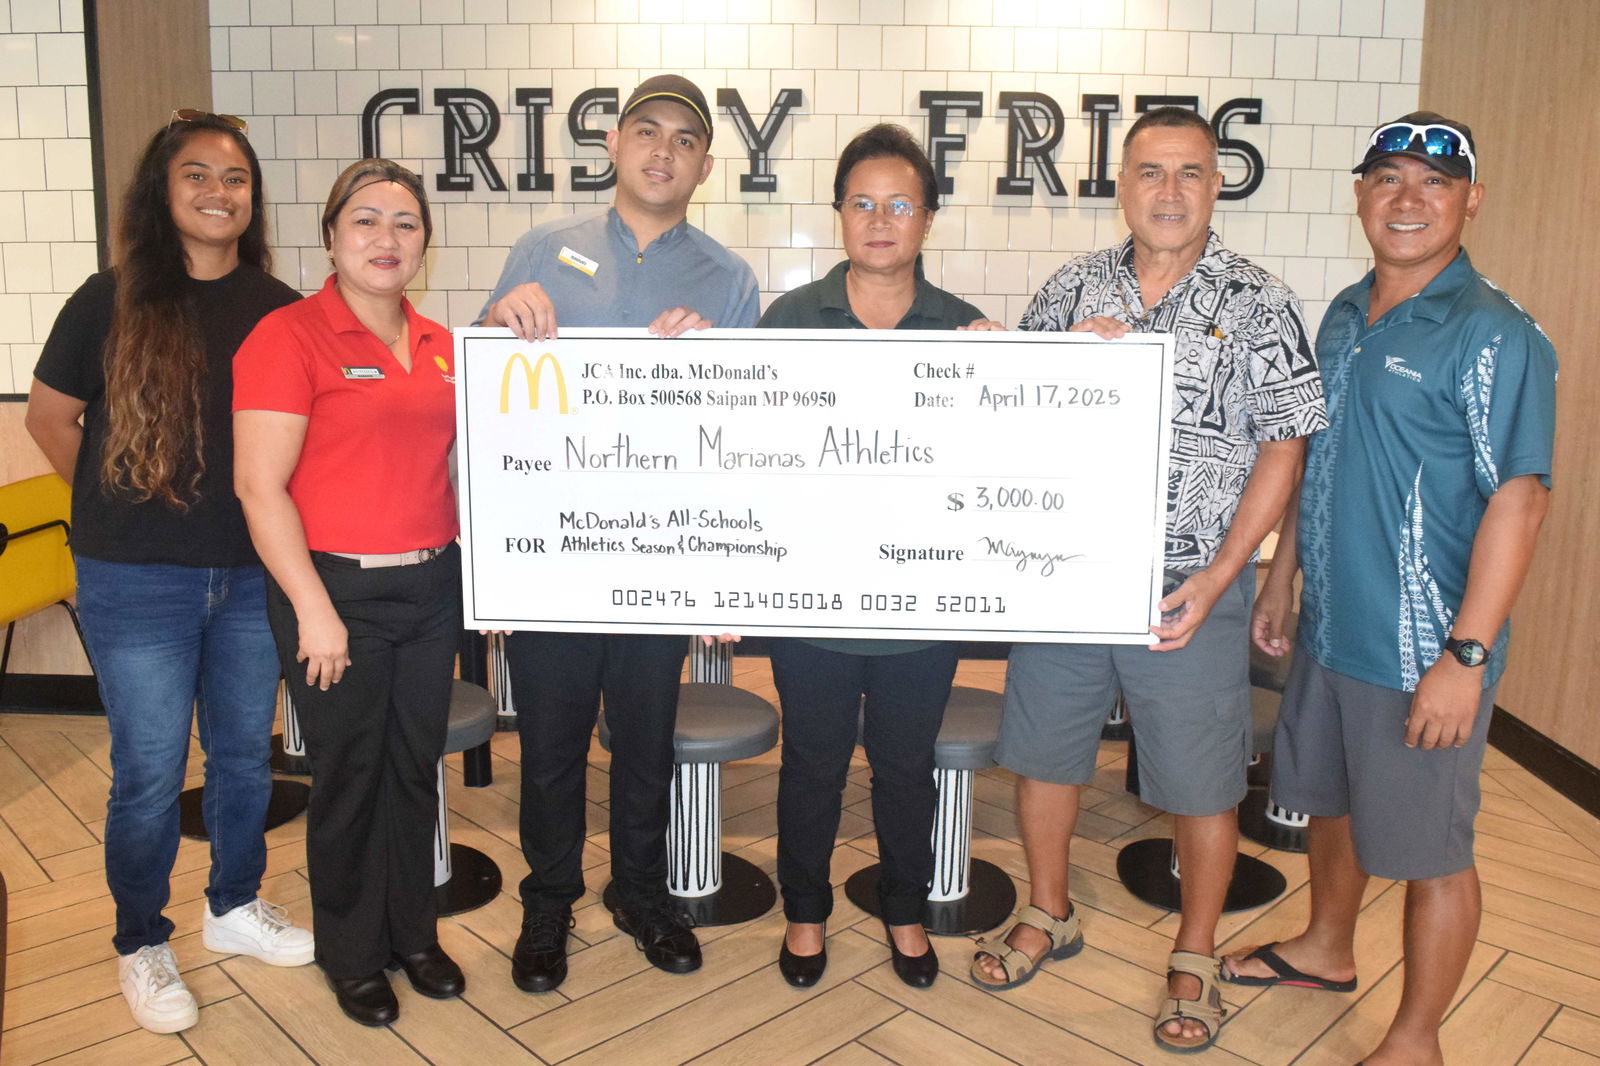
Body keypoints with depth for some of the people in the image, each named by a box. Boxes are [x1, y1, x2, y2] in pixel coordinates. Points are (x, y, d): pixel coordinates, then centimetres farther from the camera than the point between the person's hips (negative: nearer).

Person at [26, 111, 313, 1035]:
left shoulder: (279, 310, 1)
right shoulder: (114, 301, -4)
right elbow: (49, 415, 6)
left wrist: (259, 506, 2)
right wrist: (116, 506, 7)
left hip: (251, 575, 3)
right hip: (138, 583, -2)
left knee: (247, 752, 15)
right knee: (150, 773, 5)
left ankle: (236, 907, 37)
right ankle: (142, 944, 26)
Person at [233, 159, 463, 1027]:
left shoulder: (438, 345, 9)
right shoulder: (288, 336, -9)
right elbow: (260, 485, -13)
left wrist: (475, 579, 11)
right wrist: (314, 610, -15)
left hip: (430, 587, 5)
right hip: (337, 591, -5)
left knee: (415, 769, 15)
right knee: (348, 777, 8)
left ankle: (412, 934, 34)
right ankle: (352, 954, 29)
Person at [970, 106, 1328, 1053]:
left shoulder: (1259, 305, -3)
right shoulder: (1073, 290, 6)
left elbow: (1282, 449, -5)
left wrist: (1216, 578, -13)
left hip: (1189, 590, -3)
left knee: (1201, 783, 8)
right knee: (1045, 753, 14)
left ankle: (1196, 957, 30)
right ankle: (1050, 915, 38)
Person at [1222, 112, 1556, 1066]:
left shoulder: (1494, 336, -15)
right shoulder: (1345, 316, 8)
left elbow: (1519, 497, -19)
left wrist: (1466, 656, -23)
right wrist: (1282, 578, 16)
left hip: (1421, 654, -7)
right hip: (1329, 629, 7)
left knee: (1429, 852, 7)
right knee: (1329, 800, 23)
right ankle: (1327, 950, 46)